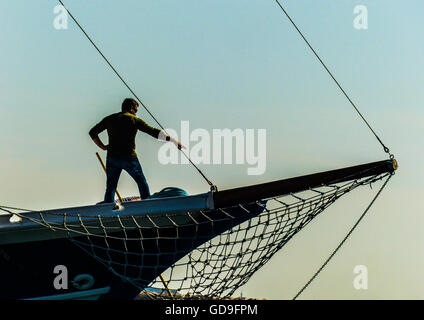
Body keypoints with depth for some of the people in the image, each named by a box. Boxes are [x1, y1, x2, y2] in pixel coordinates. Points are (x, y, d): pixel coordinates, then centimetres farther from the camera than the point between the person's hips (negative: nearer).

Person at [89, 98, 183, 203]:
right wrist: (173, 140, -2)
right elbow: (154, 132, -4)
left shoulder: (109, 119, 10)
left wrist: (102, 146, 12)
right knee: (142, 183, 13)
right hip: (129, 158, -3)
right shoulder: (135, 120, -1)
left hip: (111, 158, 3)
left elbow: (92, 132, 12)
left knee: (110, 187, 10)